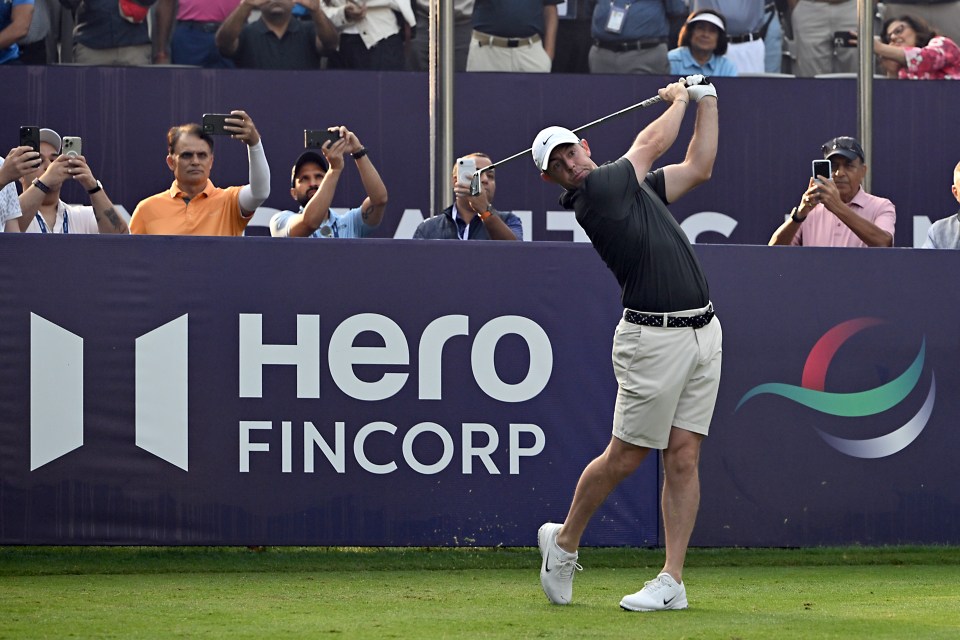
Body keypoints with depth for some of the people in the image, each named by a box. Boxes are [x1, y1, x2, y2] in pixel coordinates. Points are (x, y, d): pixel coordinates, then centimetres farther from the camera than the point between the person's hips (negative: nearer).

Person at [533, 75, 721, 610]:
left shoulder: (632, 185, 18)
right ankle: (564, 542, 21)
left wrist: (706, 99, 20)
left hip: (703, 331, 7)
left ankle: (673, 581, 2)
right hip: (654, 338, -7)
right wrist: (678, 100, 19)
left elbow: (699, 167, 23)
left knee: (683, 457, 1)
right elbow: (654, 143, 1)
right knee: (625, 456, -1)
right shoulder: (592, 192, -6)